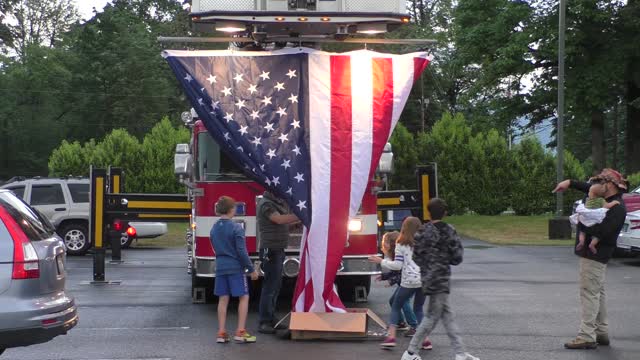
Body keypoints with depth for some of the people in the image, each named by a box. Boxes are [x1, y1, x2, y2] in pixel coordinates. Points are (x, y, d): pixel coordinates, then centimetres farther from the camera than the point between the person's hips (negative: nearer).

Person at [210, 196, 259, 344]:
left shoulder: (214, 228, 7)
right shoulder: (236, 228, -14)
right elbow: (242, 252, -15)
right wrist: (252, 270, -8)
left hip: (220, 267, 6)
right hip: (236, 268, -6)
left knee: (223, 299, 8)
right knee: (244, 297, 2)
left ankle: (221, 332, 6)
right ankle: (240, 332, -3)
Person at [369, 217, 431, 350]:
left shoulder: (401, 245, -4)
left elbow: (397, 265, -6)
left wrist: (381, 261, 6)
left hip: (409, 281, -3)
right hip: (424, 280, 4)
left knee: (396, 306, 13)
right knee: (418, 309, 18)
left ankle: (391, 336, 2)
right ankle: (425, 339, 8)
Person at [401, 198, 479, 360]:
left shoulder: (422, 231, 3)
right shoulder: (448, 231, -10)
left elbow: (416, 256, 4)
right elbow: (457, 257, -9)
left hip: (427, 278, 6)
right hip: (441, 278, -6)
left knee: (447, 316, 12)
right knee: (432, 317, 1)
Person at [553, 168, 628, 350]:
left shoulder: (617, 208, -19)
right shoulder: (607, 200, 10)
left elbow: (601, 231, -30)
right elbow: (590, 188, 25)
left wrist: (582, 223, -16)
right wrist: (570, 183, 14)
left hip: (594, 255, -11)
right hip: (596, 254, 11)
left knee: (589, 293, -11)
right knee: (598, 293, 16)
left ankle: (587, 336, -12)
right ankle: (602, 333, 25)